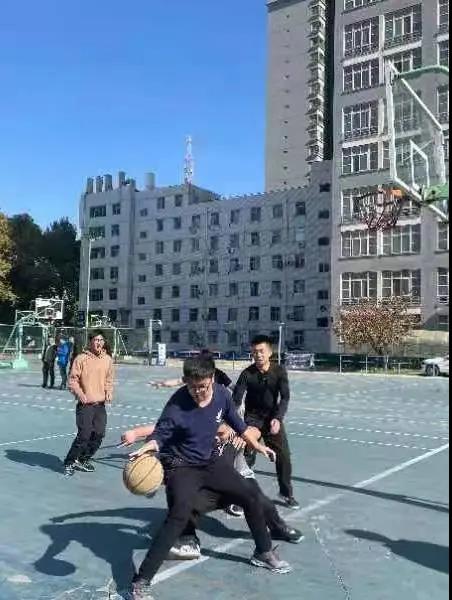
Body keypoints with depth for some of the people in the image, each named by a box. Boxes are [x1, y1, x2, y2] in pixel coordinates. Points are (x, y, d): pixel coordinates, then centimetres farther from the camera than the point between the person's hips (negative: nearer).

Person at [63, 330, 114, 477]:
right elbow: (73, 379, -5)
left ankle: (83, 459, 28)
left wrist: (109, 392, 2)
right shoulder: (81, 359, -8)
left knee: (99, 434, 7)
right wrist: (79, 393, -18)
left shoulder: (107, 359, 6)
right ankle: (70, 462, 8)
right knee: (84, 435, -10)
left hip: (101, 404, 5)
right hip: (85, 404, -5)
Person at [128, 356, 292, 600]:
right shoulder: (177, 405, -26)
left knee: (251, 497, 11)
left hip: (211, 461, 6)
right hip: (181, 467, -6)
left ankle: (264, 553, 36)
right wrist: (146, 449, -47)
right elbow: (159, 435, -25)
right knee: (179, 517, -27)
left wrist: (258, 446, 13)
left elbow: (237, 424, 7)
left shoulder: (222, 394, -10)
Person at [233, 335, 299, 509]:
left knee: (284, 455, 2)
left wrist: (278, 418, -30)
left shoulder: (279, 371, -12)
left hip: (273, 417, 2)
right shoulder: (247, 374, -17)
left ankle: (286, 492, 22)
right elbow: (236, 400, -22)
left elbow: (285, 397, -15)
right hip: (253, 418, -2)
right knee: (247, 456, -9)